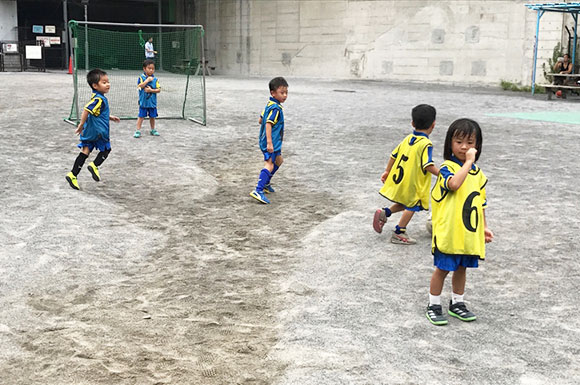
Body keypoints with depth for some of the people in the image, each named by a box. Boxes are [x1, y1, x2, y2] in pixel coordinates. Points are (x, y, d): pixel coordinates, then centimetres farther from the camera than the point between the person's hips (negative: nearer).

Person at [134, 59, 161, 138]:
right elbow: (140, 86, -20)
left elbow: (159, 90, -3)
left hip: (152, 102, 3)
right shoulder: (141, 77, -5)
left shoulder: (155, 79, 1)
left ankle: (153, 130, 28)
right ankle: (138, 131, 4)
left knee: (152, 116, 13)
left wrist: (151, 90, -16)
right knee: (141, 116, -1)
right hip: (143, 101, -3)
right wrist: (148, 80, -17)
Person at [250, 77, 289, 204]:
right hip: (271, 142, -11)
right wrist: (269, 142, -30)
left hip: (273, 142, 11)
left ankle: (265, 184, 33)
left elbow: (261, 120, 20)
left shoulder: (269, 104, 12)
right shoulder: (276, 108, -18)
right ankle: (258, 191, -25)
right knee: (269, 165, -16)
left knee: (279, 160, 26)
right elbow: (268, 124, -26)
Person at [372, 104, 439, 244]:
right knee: (411, 206, 6)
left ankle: (384, 213, 11)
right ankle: (399, 233, 9)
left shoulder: (408, 138, 7)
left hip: (399, 179, 8)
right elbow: (428, 166, -22)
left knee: (405, 203, 24)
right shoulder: (426, 144, -15)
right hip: (413, 183, -8)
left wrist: (387, 171, 24)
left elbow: (394, 155, 14)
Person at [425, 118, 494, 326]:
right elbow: (454, 184, -34)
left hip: (469, 232, 6)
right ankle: (434, 305, 19)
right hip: (448, 231, -6)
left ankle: (457, 303, 33)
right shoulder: (447, 167, -12)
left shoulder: (478, 172, 8)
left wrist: (484, 226, 14)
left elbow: (480, 201, 15)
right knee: (442, 269, 4)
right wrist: (468, 162, -27)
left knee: (461, 268, 18)